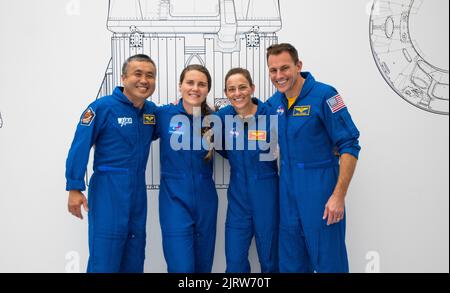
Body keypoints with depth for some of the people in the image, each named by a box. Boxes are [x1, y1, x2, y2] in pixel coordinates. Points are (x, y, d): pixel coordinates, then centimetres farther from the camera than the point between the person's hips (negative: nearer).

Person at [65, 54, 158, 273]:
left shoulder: (152, 110, 6)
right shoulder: (103, 107, -11)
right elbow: (79, 148, -12)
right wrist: (75, 188, -15)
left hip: (138, 191, 6)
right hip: (108, 190, -6)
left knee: (134, 258, 15)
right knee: (104, 259, 0)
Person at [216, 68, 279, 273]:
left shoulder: (270, 114, -11)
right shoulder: (223, 117, -1)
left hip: (266, 195, -2)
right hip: (238, 196, 3)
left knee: (270, 261, 12)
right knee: (234, 263, 6)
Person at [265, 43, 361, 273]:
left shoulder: (323, 95, -13)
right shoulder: (274, 102, 6)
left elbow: (349, 146, -15)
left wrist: (339, 195, -19)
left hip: (320, 190, -6)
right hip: (287, 191, 6)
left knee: (328, 262, 5)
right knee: (290, 264, 16)